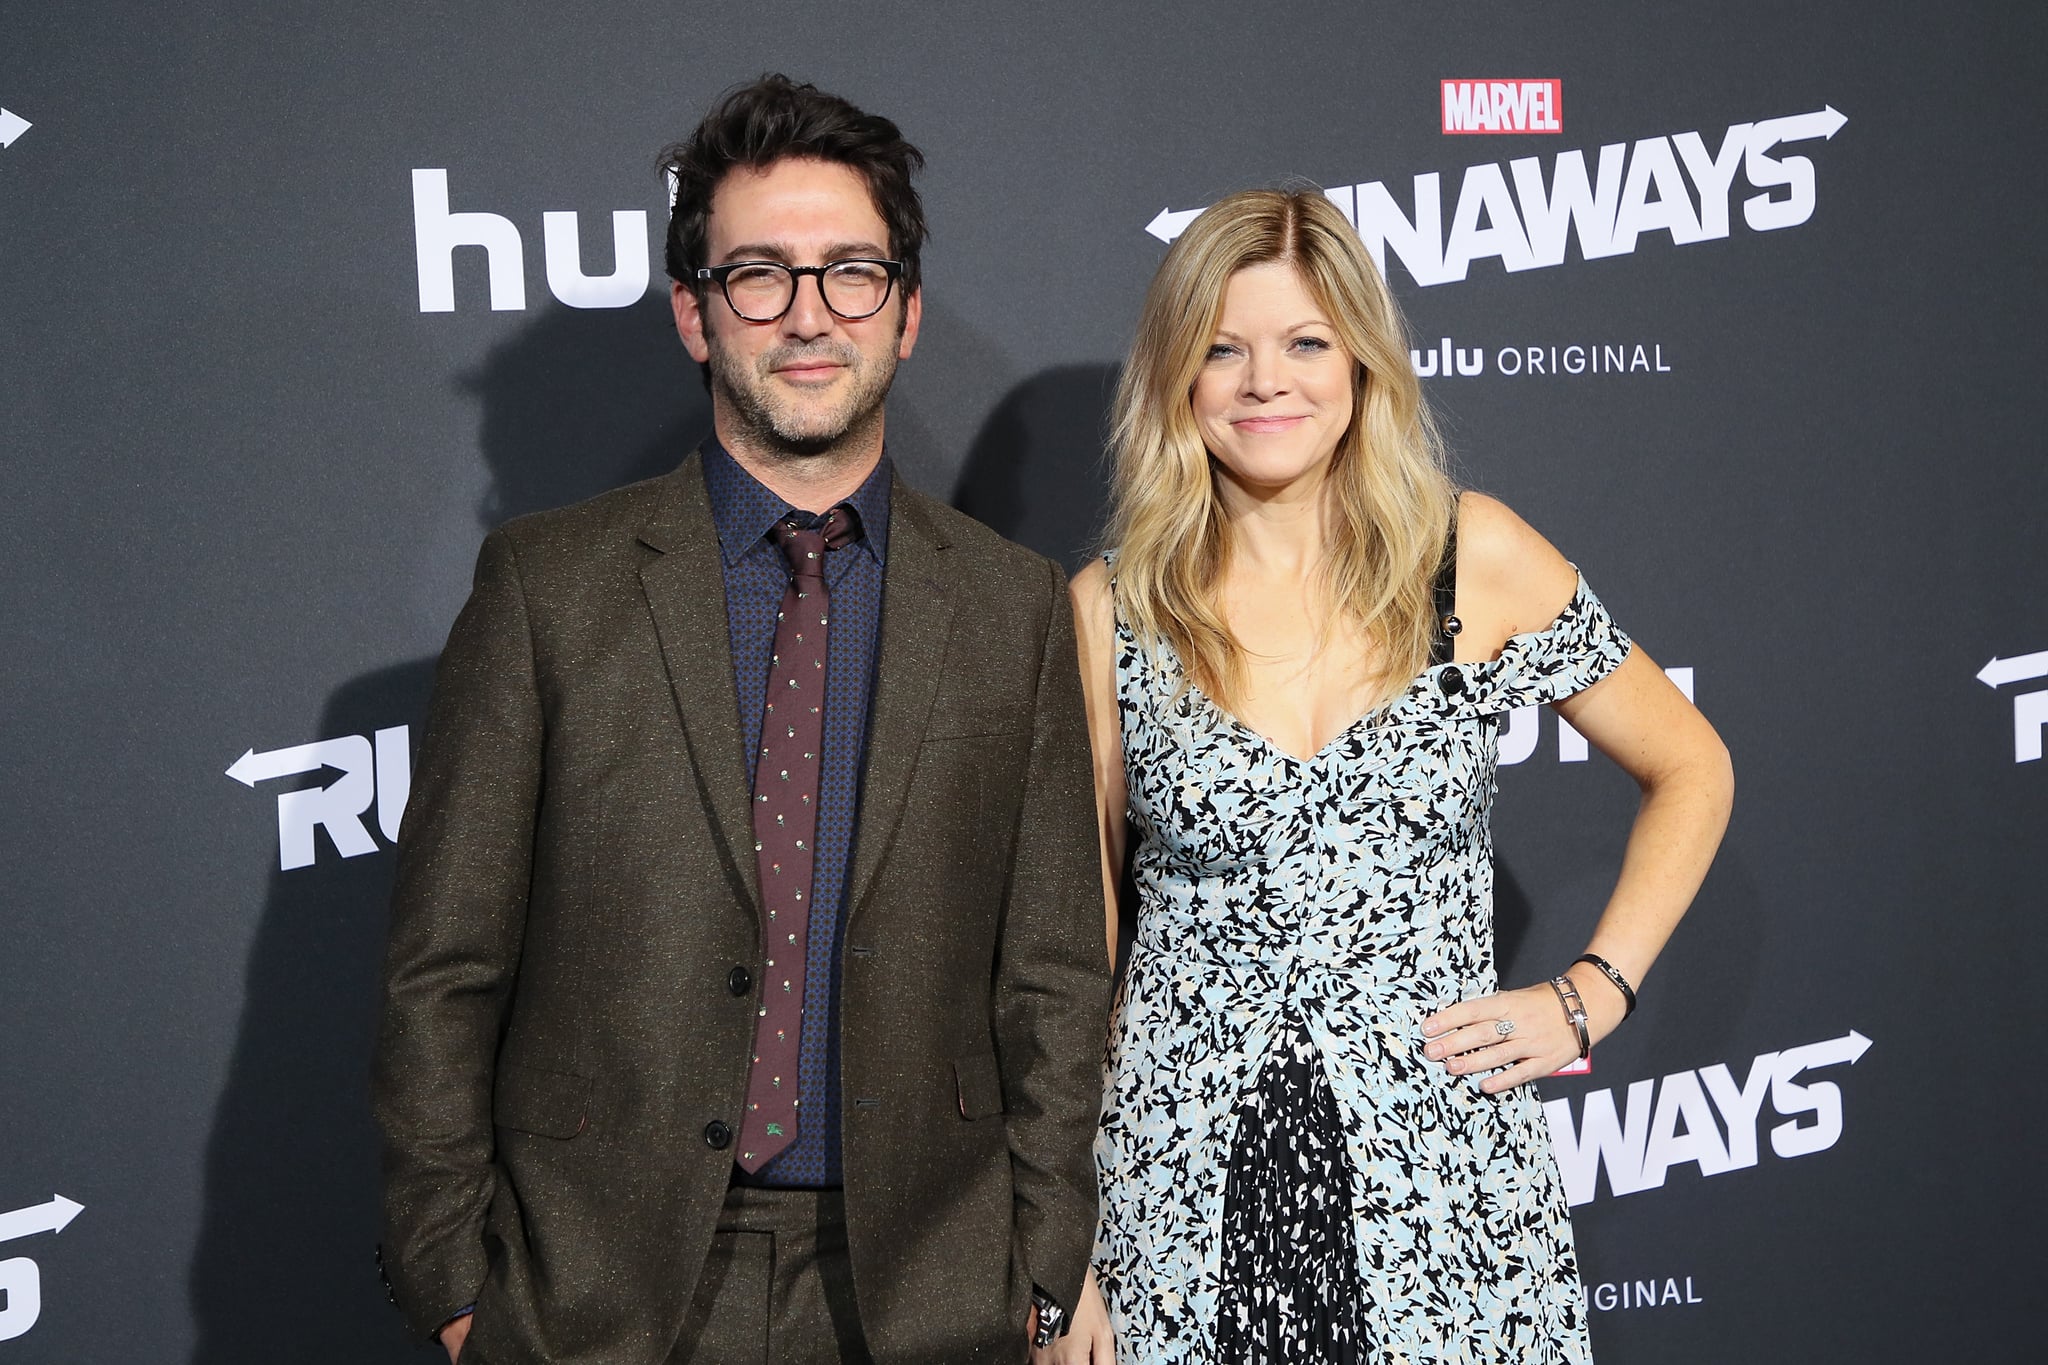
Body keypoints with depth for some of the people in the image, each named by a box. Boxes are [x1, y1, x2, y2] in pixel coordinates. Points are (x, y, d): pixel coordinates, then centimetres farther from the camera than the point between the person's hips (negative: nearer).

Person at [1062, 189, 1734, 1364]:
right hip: (1189, 1194, 0)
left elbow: (1690, 769, 10)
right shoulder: (1111, 612, 0)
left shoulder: (1478, 557, 0)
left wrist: (1593, 993, 0)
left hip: (1449, 1179, 0)